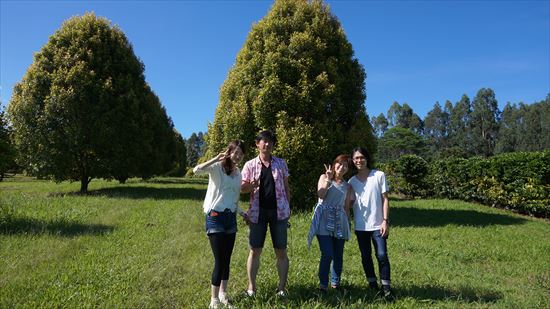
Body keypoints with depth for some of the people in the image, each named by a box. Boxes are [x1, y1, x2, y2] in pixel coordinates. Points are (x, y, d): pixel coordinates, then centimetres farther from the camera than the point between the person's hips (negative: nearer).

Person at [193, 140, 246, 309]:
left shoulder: (238, 173, 13)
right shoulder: (217, 167, -7)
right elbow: (196, 170, -28)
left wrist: (244, 214, 14)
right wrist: (216, 159, -26)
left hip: (231, 218, 6)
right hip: (216, 217, -6)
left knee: (227, 259, 12)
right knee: (220, 260, -6)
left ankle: (223, 295, 26)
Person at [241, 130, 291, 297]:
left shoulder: (281, 163, 5)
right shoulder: (250, 165, 3)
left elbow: (286, 187, 9)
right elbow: (242, 188, 4)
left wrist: (288, 209, 5)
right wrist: (251, 185, -18)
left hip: (278, 211, 0)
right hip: (258, 212, 0)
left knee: (281, 251, 5)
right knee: (254, 251, 5)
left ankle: (282, 287, 16)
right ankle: (251, 287, 17)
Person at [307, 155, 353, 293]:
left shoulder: (347, 186, 16)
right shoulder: (324, 177, 8)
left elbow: (346, 207, 17)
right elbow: (321, 195, -9)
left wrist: (348, 225, 14)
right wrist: (328, 179, -12)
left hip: (340, 222, 4)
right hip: (324, 221, -4)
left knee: (338, 255, 7)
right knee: (327, 254, -12)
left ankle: (335, 283, 22)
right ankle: (323, 285, -2)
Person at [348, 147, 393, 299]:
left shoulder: (379, 175, -3)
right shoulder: (352, 181, 6)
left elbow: (385, 199, -3)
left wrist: (385, 221, -9)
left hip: (377, 225, -3)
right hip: (360, 226, 3)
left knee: (382, 255, -6)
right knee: (365, 256, 10)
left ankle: (386, 288, 6)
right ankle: (373, 286, 24)